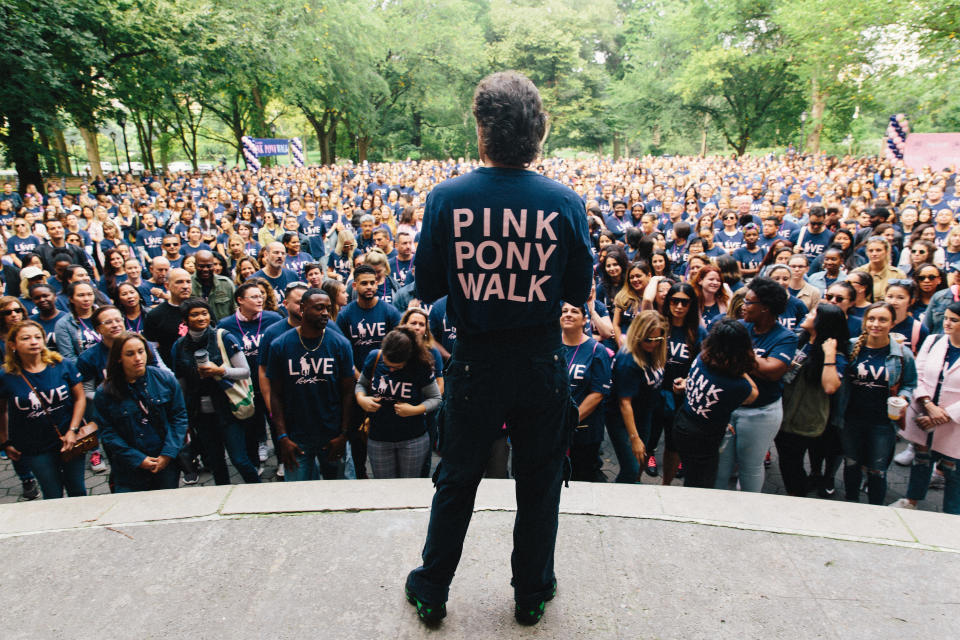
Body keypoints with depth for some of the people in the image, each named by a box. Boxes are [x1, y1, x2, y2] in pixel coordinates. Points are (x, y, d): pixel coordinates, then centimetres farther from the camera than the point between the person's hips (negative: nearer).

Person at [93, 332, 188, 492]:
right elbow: (107, 432, -4)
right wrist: (138, 459, -11)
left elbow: (179, 416, -1)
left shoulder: (165, 378, -3)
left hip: (167, 462, 1)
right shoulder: (105, 393, -5)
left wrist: (168, 453, -9)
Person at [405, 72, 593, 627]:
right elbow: (580, 294, -1)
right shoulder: (566, 202, -10)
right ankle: (533, 594, 38)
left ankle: (432, 592, 37)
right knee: (539, 481, 20)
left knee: (457, 480, 19)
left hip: (475, 363, 0)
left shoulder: (446, 197, -12)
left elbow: (427, 288, -4)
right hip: (542, 363, 1)